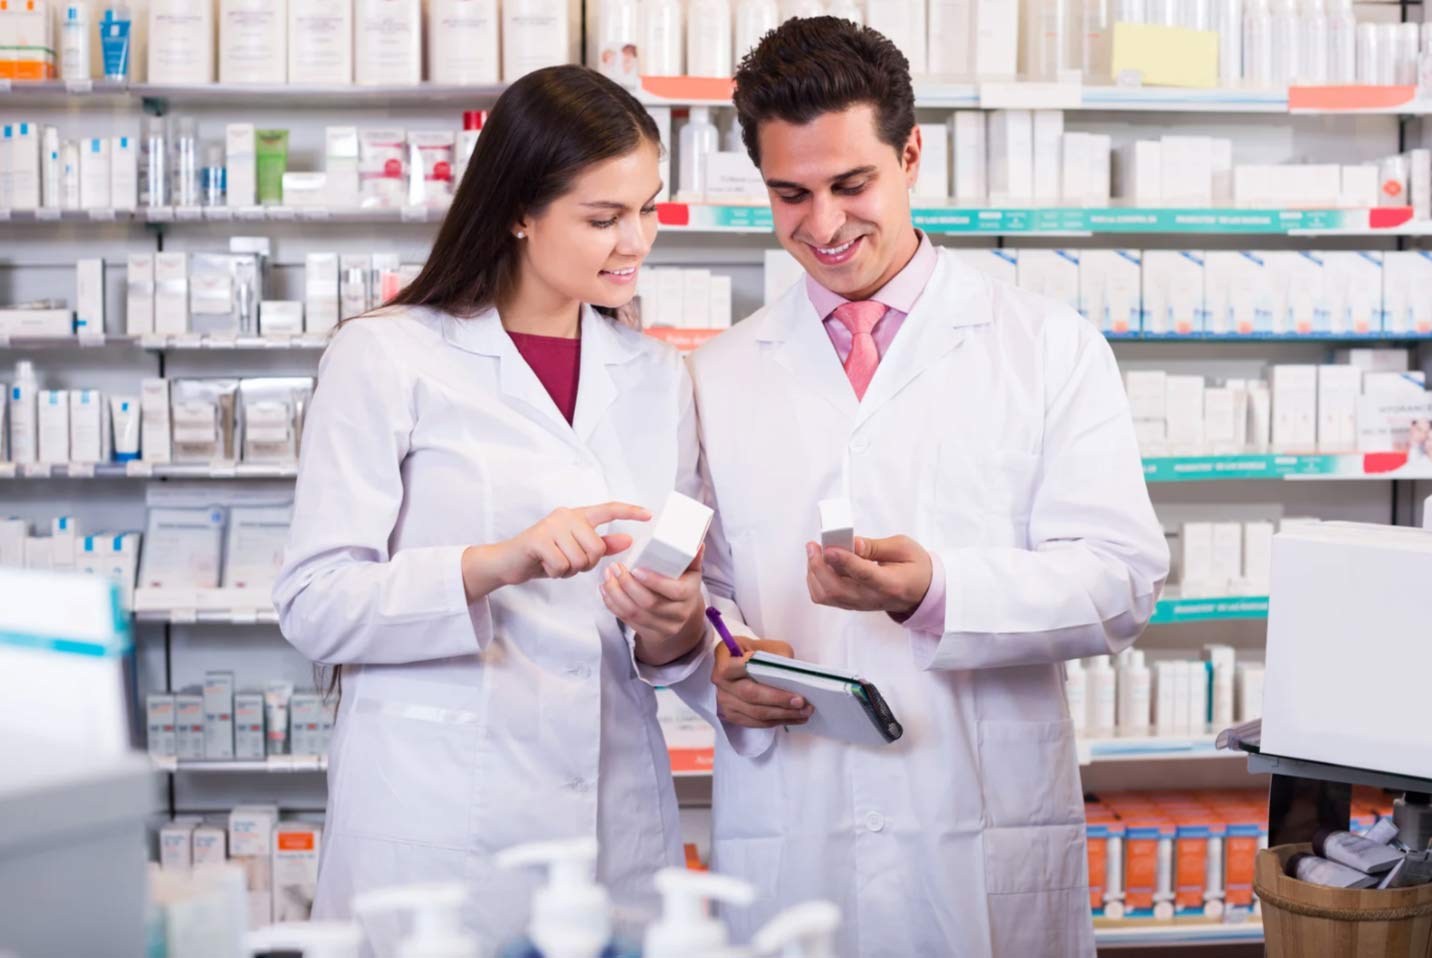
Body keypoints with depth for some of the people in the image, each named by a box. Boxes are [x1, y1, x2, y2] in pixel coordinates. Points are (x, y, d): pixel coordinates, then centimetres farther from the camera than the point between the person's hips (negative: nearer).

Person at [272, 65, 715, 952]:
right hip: (439, 823, -4)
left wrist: (672, 628, -9)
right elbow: (314, 605, -10)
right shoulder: (388, 358, -4)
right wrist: (496, 564, -24)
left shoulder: (658, 377, 12)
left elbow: (684, 605, 14)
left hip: (620, 818, 4)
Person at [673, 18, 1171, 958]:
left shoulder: (1053, 347, 2)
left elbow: (1124, 579, -6)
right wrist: (718, 673, -11)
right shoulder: (717, 378, 10)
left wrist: (935, 591, -21)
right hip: (784, 843, 2)